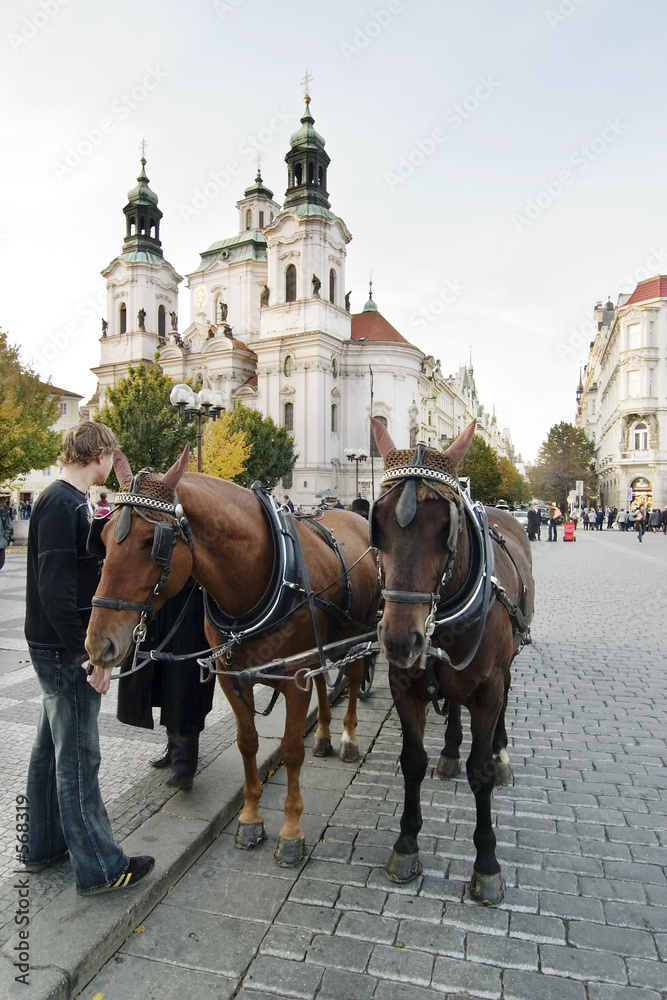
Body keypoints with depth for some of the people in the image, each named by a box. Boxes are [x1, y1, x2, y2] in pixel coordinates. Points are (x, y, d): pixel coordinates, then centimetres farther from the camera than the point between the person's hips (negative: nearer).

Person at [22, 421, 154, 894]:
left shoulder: (67, 501, 10)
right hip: (65, 651, -10)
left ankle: (44, 845, 37)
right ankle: (100, 867, 17)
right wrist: (90, 653, -23)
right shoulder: (62, 504, -20)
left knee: (52, 748, 20)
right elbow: (55, 588, -26)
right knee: (78, 757, 2)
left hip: (61, 648, 10)